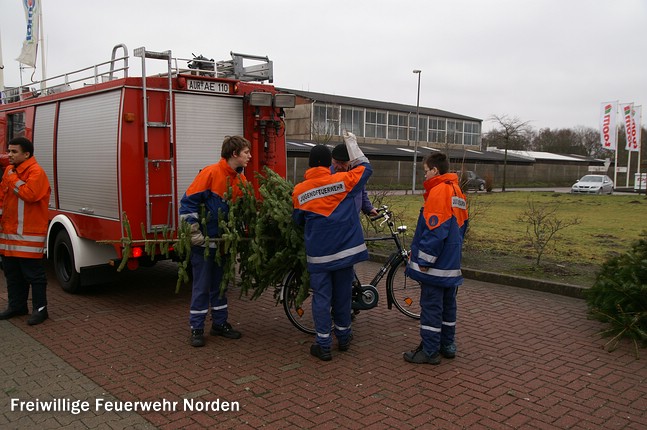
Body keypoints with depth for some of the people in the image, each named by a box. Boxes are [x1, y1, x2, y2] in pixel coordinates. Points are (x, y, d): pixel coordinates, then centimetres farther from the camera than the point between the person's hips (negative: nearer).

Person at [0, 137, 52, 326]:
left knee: (33, 273, -2)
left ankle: (40, 309, 6)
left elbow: (29, 194, -26)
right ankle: (17, 305, 29)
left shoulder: (36, 171, -13)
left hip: (29, 233, -9)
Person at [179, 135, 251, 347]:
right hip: (204, 241, -6)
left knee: (220, 283, 15)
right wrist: (194, 232, -18)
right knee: (202, 286, 1)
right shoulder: (211, 173, -17)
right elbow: (188, 202, -16)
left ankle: (220, 323, 27)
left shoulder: (241, 179, 3)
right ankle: (196, 329, 12)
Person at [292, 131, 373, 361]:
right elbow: (365, 167, 10)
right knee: (343, 294, 14)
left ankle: (323, 345, 7)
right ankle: (343, 337, 29)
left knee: (321, 297, 5)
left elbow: (297, 220, 10)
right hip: (345, 249, 1)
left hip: (318, 253, -1)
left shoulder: (299, 191, -3)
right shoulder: (342, 181, -6)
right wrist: (352, 142, 20)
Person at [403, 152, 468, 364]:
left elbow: (435, 230, -22)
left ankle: (430, 351, 5)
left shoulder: (438, 192, -16)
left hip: (436, 264, -9)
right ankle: (448, 345, 28)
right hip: (452, 264, 9)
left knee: (431, 306, -2)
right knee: (448, 305, 17)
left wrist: (424, 260, -17)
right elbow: (462, 225, 18)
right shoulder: (457, 192, 13)